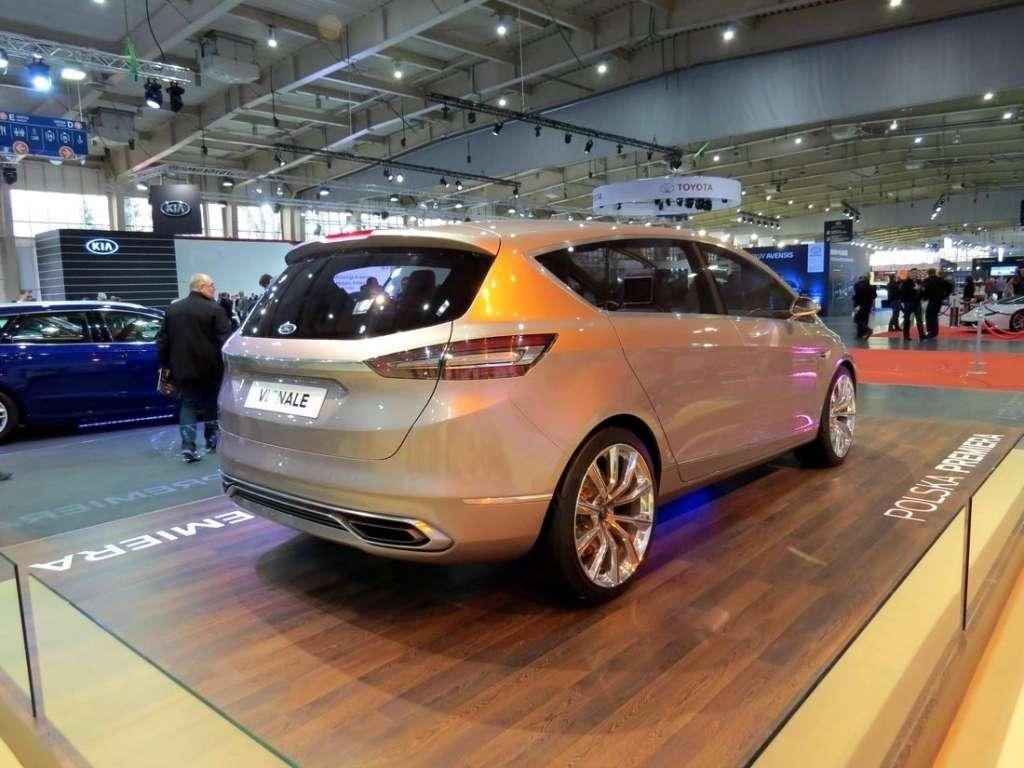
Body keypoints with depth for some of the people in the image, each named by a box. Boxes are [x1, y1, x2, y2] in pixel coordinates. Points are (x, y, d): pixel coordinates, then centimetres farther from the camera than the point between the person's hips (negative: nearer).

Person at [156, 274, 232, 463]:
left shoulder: (172, 309, 8)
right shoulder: (215, 309, -10)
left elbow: (162, 340, 11)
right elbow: (225, 339, -15)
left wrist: (165, 364, 17)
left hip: (184, 368, 4)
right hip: (210, 367, -4)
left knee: (188, 404, 7)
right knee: (211, 403, 14)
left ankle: (188, 446, -7)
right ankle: (211, 440, 24)